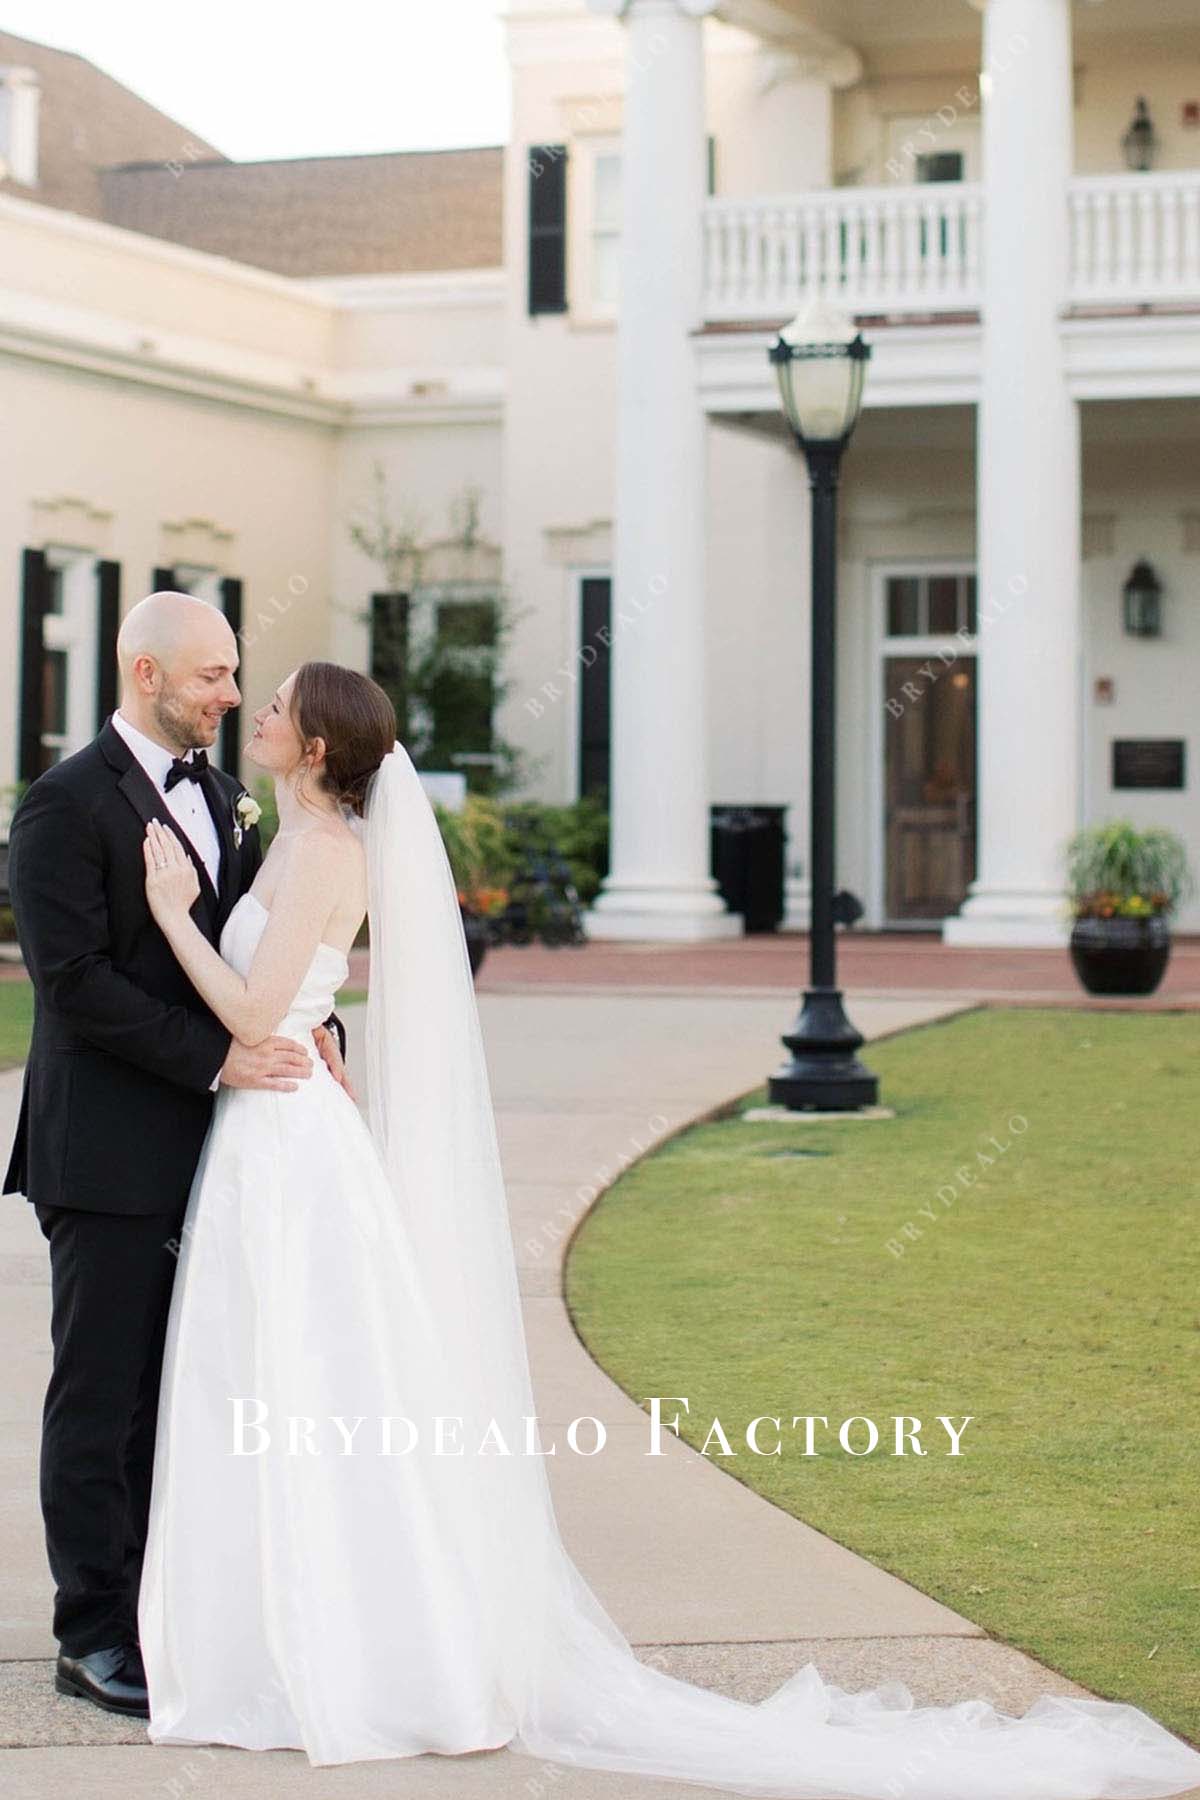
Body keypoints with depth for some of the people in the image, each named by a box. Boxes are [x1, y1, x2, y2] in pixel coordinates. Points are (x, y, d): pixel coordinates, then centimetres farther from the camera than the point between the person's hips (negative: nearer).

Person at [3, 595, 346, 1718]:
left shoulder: (218, 795, 14)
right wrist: (215, 1058, -19)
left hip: (203, 1146, 7)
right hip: (107, 1154, -7)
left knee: (172, 1393, 12)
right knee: (100, 1396, 0)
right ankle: (95, 1636, 9)